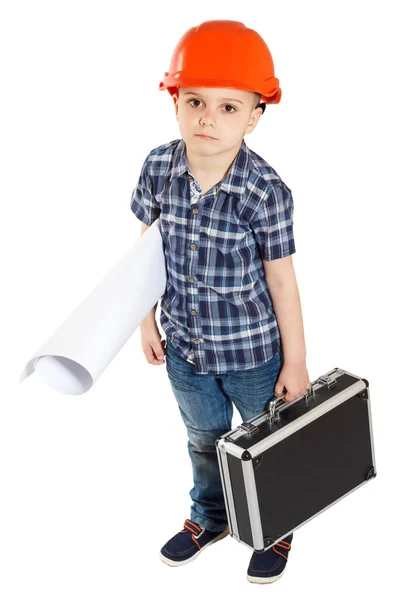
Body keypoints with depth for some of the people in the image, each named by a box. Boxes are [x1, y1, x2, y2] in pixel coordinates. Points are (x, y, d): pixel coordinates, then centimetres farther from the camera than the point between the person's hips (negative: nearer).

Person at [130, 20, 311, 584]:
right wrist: (147, 321, 7)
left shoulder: (265, 191, -25)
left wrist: (295, 362, -8)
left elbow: (281, 280, -16)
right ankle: (210, 518, 52)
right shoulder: (158, 168, -14)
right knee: (205, 439, 27)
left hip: (252, 351, -3)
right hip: (183, 346, 4)